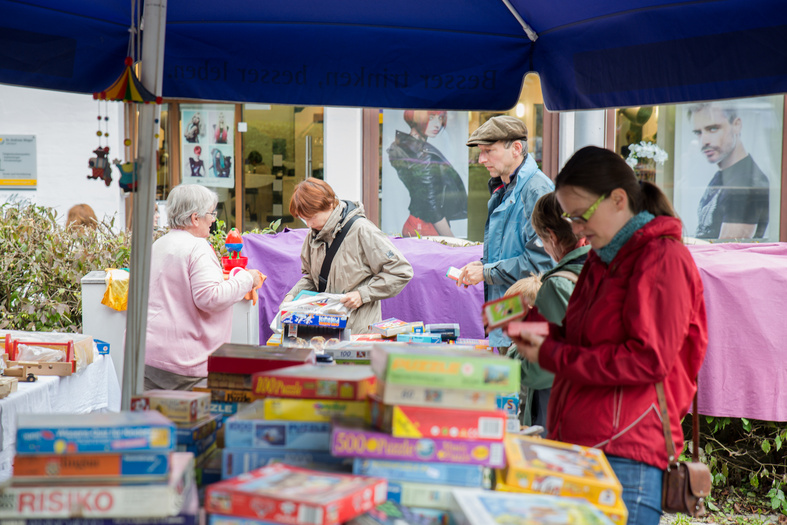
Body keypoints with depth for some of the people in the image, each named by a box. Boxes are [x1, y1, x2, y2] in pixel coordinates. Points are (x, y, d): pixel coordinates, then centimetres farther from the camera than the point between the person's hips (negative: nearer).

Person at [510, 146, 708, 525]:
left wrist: (551, 356, -13)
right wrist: (541, 331, 5)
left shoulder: (663, 258, -8)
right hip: (577, 447, 9)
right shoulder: (603, 259, 21)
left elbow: (650, 360, -17)